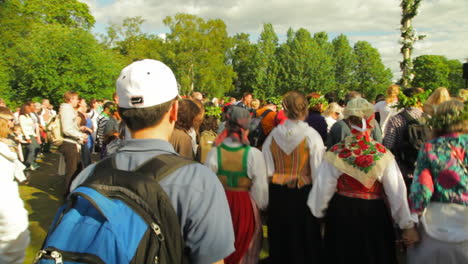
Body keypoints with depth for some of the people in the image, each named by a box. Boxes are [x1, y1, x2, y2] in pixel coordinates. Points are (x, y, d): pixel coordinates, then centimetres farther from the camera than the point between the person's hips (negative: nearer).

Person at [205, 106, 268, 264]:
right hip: (246, 206, -2)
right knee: (245, 250, 21)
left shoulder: (215, 151, -13)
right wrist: (262, 205, 5)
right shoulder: (253, 154, -19)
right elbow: (260, 188, -14)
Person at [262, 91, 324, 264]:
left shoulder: (273, 135, -6)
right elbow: (318, 172, -13)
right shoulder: (312, 136, -14)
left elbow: (267, 171, -3)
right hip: (303, 194, -3)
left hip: (277, 196, 3)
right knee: (304, 242, 15)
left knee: (280, 242, 19)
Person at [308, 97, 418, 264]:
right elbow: (396, 191, -12)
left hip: (341, 215, 1)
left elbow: (323, 190, -8)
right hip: (374, 216, -1)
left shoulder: (335, 153, -14)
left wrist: (318, 213, 9)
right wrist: (407, 225, -3)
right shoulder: (383, 154, -15)